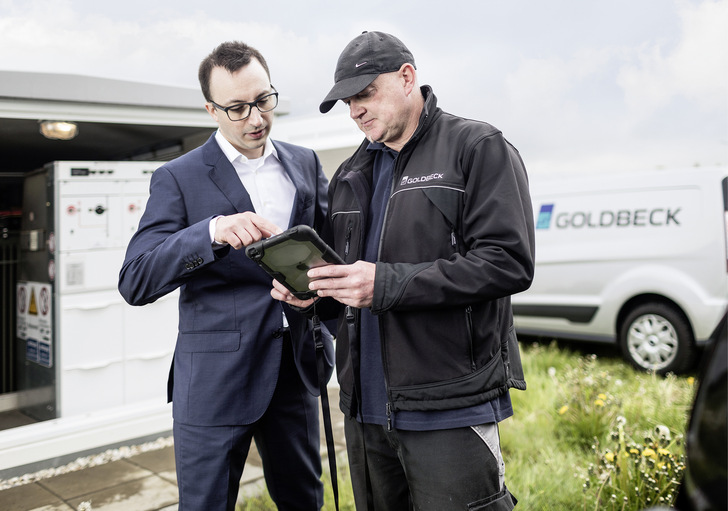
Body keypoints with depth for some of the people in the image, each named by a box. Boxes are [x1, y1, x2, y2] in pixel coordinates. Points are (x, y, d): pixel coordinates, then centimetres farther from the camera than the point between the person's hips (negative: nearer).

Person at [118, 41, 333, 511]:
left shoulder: (306, 164, 8)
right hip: (215, 381, -3)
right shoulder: (179, 178, -5)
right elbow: (135, 282, -13)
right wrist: (212, 232, -29)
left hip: (297, 369, 4)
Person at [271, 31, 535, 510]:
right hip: (365, 409, 7)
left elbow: (508, 263, -15)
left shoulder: (479, 148, -4)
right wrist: (310, 291, -3)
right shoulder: (350, 175, 16)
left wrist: (387, 284, -22)